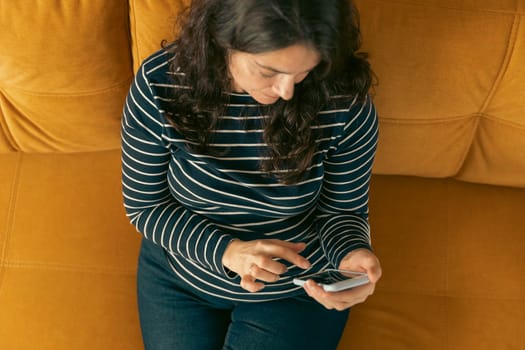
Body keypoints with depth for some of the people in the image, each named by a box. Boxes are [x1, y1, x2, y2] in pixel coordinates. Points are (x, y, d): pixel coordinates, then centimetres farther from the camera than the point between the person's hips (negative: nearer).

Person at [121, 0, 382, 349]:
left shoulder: (345, 102, -26)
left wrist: (352, 255, -34)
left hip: (295, 289, 0)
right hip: (181, 276, 1)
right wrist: (227, 251, -30)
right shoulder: (159, 86, -25)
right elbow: (145, 206, -13)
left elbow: (342, 211, -10)